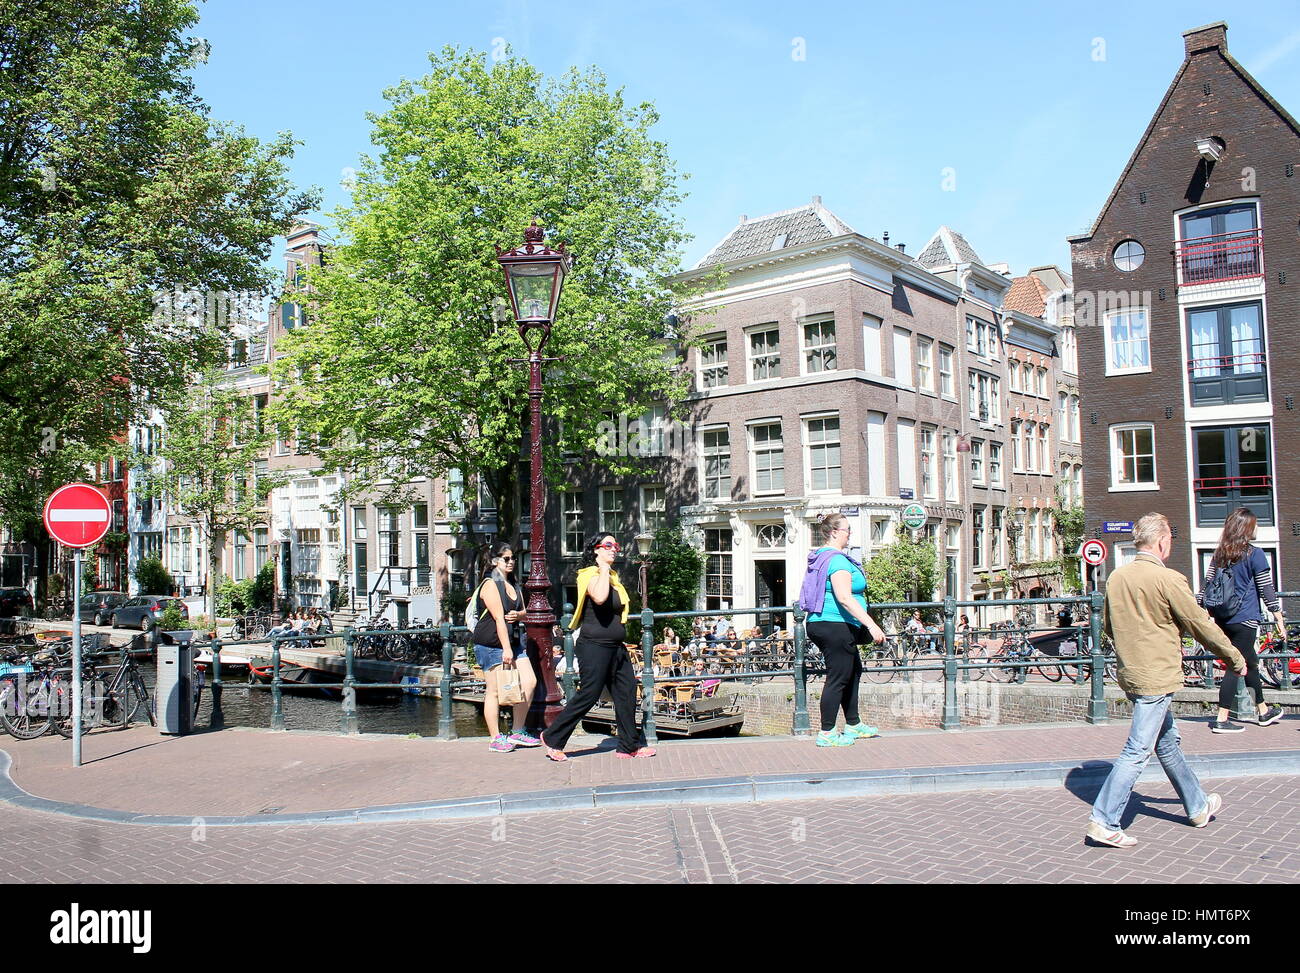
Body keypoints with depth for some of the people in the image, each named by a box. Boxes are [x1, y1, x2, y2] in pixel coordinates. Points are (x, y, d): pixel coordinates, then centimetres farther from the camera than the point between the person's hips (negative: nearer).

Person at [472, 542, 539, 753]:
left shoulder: (514, 586, 16)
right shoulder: (490, 585, -10)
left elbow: (523, 613, 23)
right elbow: (499, 619, -18)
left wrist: (519, 615, -3)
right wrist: (506, 649, -24)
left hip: (513, 642, 8)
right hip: (491, 644, -8)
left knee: (530, 683, 1)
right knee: (496, 690, -6)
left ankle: (518, 733, 13)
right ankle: (496, 739, 2)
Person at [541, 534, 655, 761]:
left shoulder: (613, 577, 17)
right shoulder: (591, 575, -12)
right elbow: (599, 597, -34)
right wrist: (604, 570, -23)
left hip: (616, 647, 9)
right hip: (595, 647, -9)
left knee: (627, 692, 6)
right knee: (588, 695, -5)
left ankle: (630, 745, 14)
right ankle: (552, 739, 9)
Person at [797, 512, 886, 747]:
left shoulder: (819, 557, 14)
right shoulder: (837, 559, -17)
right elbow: (845, 598, -26)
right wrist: (871, 624, -26)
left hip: (819, 623, 11)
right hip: (836, 626, -11)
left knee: (853, 671, 20)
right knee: (838, 678, -4)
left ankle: (853, 725, 29)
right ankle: (826, 734, 2)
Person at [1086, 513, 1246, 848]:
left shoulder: (1116, 577, 4)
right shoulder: (1168, 579, -16)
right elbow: (1202, 626, -9)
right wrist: (1235, 658, 6)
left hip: (1129, 673, 8)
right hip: (1157, 678, -8)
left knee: (1168, 741, 21)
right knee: (1137, 751, -4)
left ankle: (1198, 807, 37)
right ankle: (1104, 821, -4)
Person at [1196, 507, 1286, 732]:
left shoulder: (1219, 554, 7)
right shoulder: (1254, 554, -9)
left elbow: (1206, 585, 7)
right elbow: (1267, 590, -6)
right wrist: (1280, 619, 0)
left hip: (1222, 619, 6)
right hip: (1244, 620, -6)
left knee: (1250, 662, 20)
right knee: (1236, 666, -2)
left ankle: (1263, 711, 35)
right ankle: (1221, 720, -3)